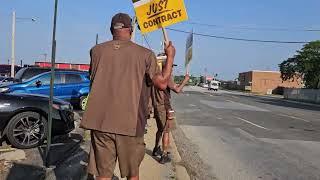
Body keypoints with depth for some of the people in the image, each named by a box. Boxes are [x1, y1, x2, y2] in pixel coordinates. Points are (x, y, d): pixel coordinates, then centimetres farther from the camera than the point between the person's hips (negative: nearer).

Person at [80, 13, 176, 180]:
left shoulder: (96, 50, 3)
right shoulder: (145, 54, -4)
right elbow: (162, 83, -4)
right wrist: (170, 57, 9)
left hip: (100, 121, 2)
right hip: (130, 123, -1)